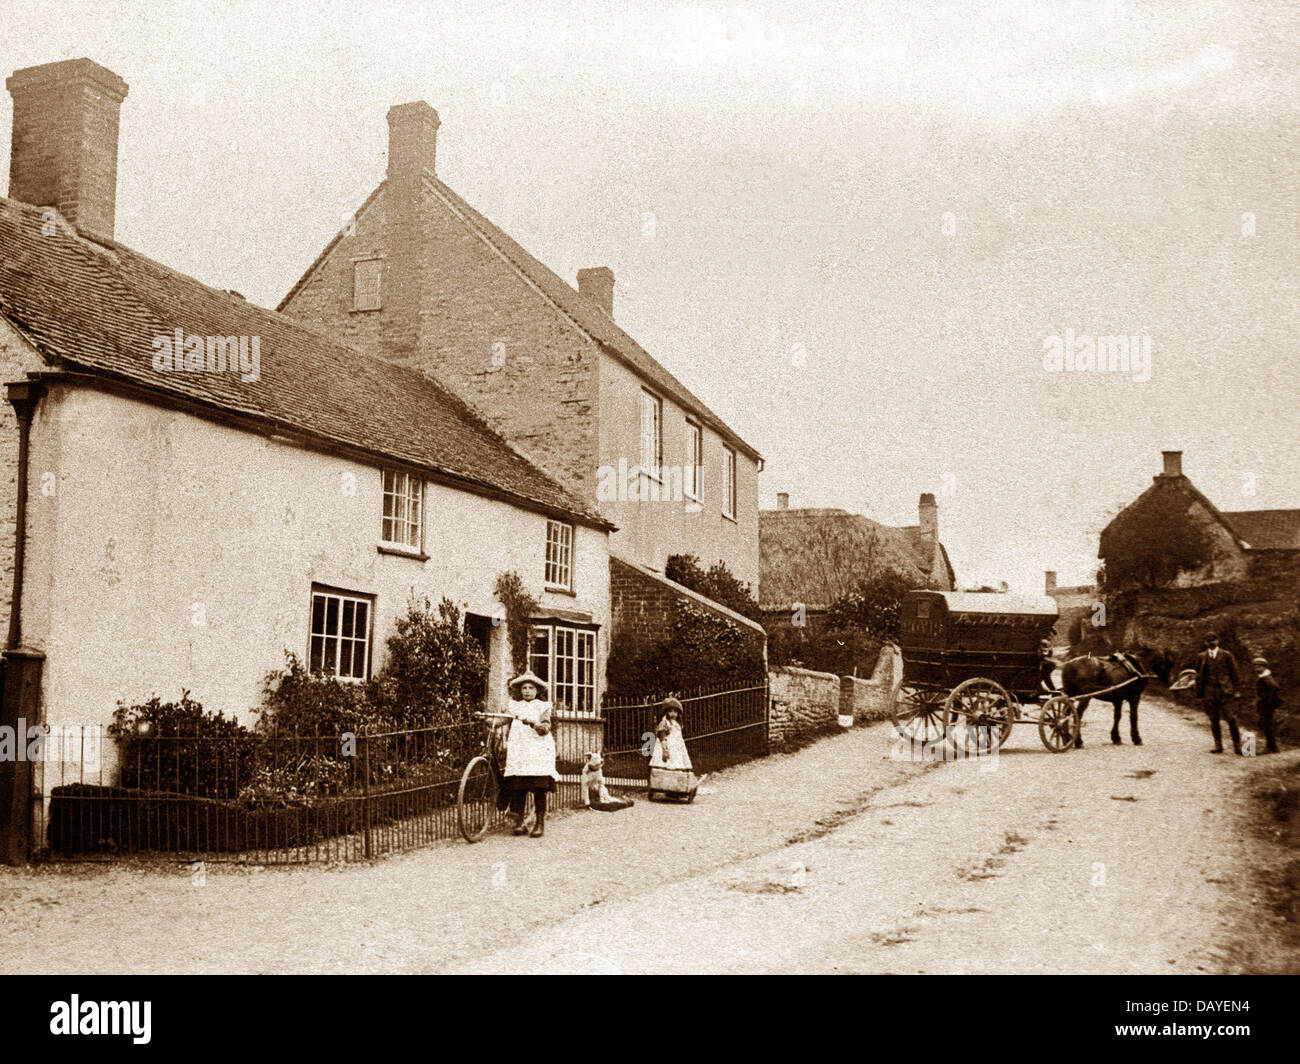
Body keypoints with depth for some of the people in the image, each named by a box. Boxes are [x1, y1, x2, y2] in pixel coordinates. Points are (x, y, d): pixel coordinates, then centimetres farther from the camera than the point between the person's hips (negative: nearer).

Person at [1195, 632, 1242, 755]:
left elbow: (1234, 673, 6)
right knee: (1213, 720, 5)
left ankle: (1237, 745, 1)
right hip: (1209, 691, 2)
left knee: (1230, 718, -7)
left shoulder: (1226, 655, 4)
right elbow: (1199, 676, 13)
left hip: (1224, 691, -2)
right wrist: (1199, 693, 9)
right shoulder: (1201, 656, 10)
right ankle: (1218, 745, 11)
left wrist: (1235, 690, 2)